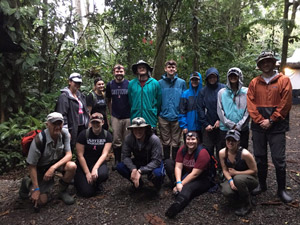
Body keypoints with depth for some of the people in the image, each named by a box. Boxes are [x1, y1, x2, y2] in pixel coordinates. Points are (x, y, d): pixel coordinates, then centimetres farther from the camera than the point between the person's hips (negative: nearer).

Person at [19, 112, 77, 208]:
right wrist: (36, 189, -19)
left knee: (72, 166, -29)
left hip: (58, 163, 3)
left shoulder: (64, 133, -17)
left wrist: (53, 167, -33)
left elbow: (69, 155, -17)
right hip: (41, 168, -3)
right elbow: (32, 166, -20)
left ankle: (62, 192, -2)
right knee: (41, 201, -9)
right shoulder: (39, 140, -28)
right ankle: (27, 183, 22)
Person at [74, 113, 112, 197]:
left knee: (103, 174, -35)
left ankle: (96, 184, 4)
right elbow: (80, 155, -11)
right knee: (87, 192, -16)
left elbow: (104, 154, -12)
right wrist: (87, 173, -15)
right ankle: (79, 179, 19)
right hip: (83, 163, -1)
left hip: (99, 162, 1)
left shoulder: (107, 135, -5)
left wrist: (95, 168, -27)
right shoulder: (84, 134, -11)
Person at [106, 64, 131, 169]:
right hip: (115, 117, 1)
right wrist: (111, 113, 9)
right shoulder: (110, 85, 7)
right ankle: (117, 161, 17)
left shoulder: (129, 84, 0)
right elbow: (108, 101, 15)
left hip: (128, 117, -1)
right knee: (116, 141, 4)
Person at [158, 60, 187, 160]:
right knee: (165, 142, 11)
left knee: (176, 143, 8)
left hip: (177, 117, 0)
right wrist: (157, 114, -1)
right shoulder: (160, 83, 3)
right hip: (163, 117, 0)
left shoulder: (181, 82, 3)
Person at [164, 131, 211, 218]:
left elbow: (195, 174, -24)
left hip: (201, 180, -6)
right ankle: (178, 186, -23)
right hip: (185, 175, 6)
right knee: (168, 162, -8)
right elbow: (178, 167, -12)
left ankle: (177, 205, -68)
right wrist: (178, 183, -28)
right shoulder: (182, 149, -5)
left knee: (187, 187, -39)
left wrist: (181, 184, -24)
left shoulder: (202, 153, -21)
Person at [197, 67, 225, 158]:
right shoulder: (203, 91, 6)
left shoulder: (223, 88, -1)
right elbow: (200, 108, 4)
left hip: (221, 124, -2)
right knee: (207, 149, 5)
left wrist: (220, 120, -12)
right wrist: (205, 124, -3)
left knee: (221, 150, 5)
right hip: (207, 126, 2)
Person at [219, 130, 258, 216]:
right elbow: (225, 170, -4)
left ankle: (246, 205, -11)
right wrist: (230, 181, -22)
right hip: (232, 178, 3)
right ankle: (240, 196, 9)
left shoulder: (244, 154, -26)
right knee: (226, 191, -29)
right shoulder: (222, 152, -12)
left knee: (238, 178, -38)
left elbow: (254, 171, -15)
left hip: (250, 179, -3)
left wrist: (236, 172, -19)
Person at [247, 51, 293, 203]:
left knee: (279, 160, 1)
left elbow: (285, 103, -6)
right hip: (258, 127, 3)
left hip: (276, 127, -3)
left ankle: (281, 190, 17)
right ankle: (262, 185, 28)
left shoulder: (283, 80, 1)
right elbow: (250, 104, 2)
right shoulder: (254, 83, 8)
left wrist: (271, 120, -11)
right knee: (260, 157, 12)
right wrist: (260, 120, -9)